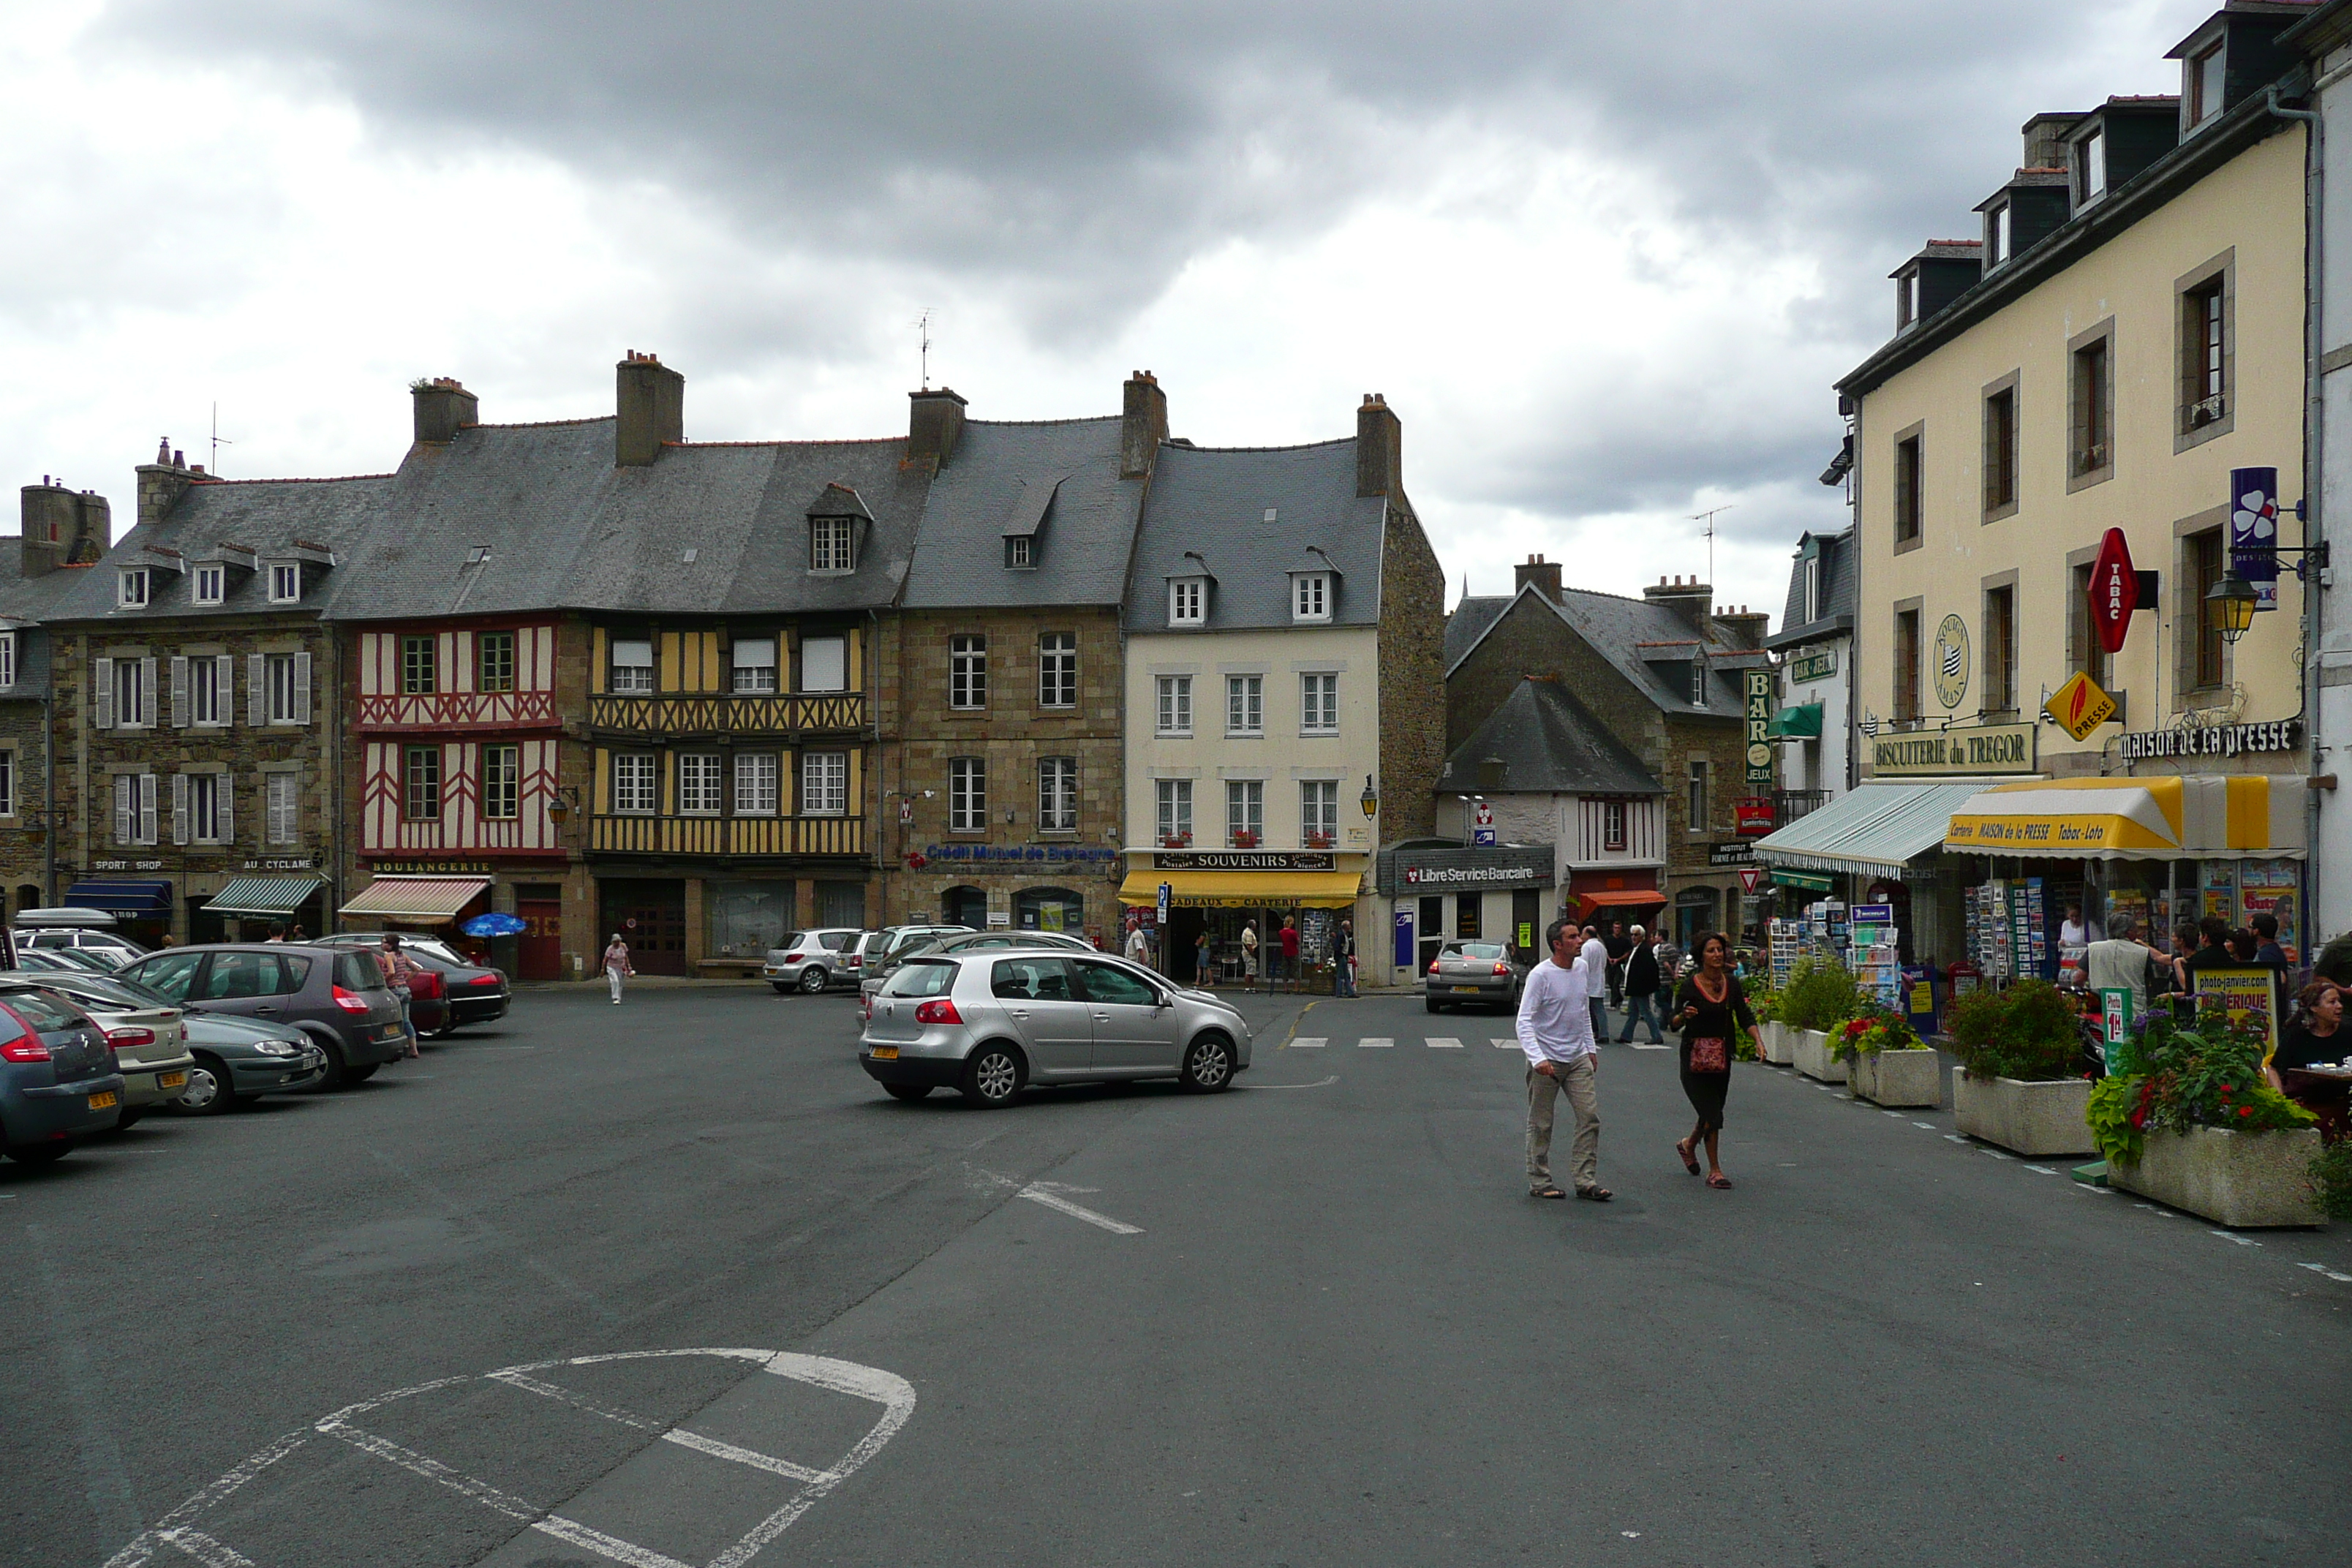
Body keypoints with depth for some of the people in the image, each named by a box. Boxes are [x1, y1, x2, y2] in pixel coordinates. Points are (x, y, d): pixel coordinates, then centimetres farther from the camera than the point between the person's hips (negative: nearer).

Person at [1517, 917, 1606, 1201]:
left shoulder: (1582, 967, 7)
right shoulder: (1540, 975, -16)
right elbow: (1524, 1021, -20)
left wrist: (1591, 1049, 20)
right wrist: (1537, 1058, -30)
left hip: (1578, 1059, 6)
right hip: (1547, 1061, -6)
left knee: (1590, 1116, 0)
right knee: (1541, 1125, 3)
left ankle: (1585, 1181, 7)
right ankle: (1539, 1182, 14)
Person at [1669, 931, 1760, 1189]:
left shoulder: (1732, 983, 3)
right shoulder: (1690, 986, -11)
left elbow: (1745, 1017, 3)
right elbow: (1675, 1023, -8)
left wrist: (1758, 1041, -13)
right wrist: (1684, 1015, -30)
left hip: (1722, 1056, 5)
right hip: (1695, 1056, -5)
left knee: (1712, 1112, 13)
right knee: (1712, 1114, -9)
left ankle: (1689, 1146, 44)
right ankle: (1714, 1171, 6)